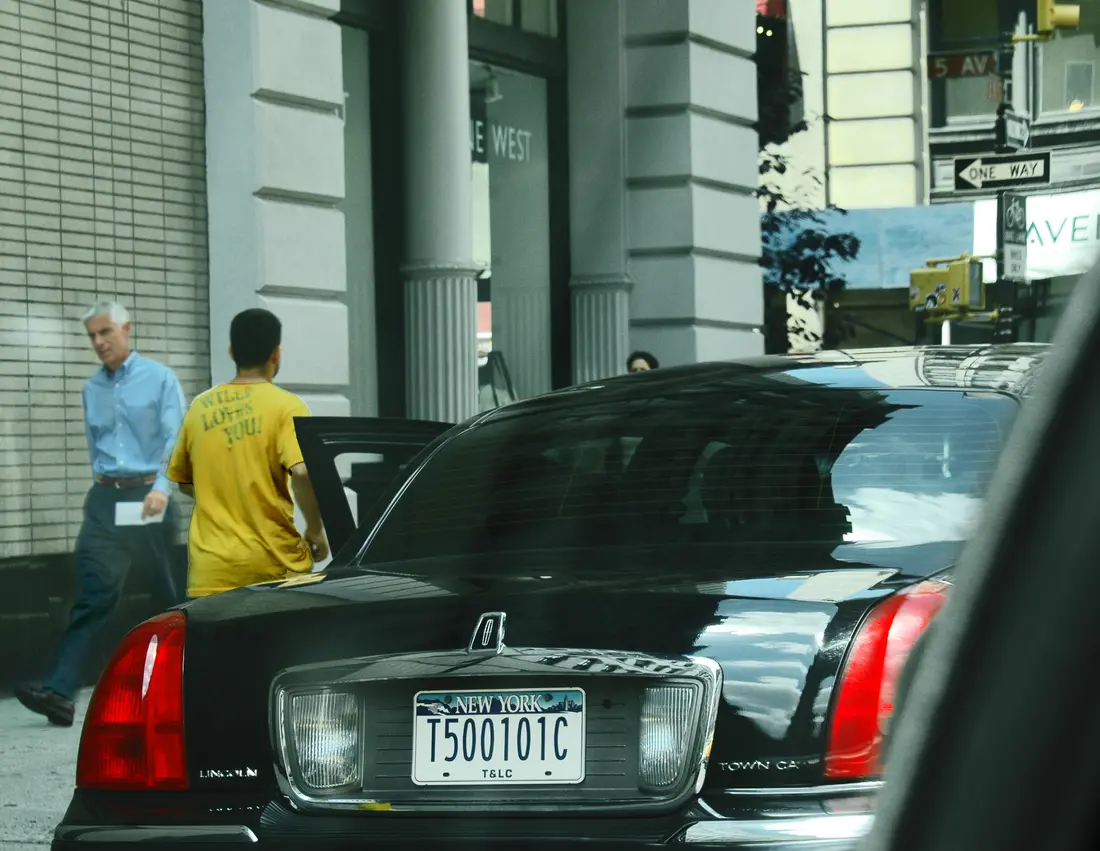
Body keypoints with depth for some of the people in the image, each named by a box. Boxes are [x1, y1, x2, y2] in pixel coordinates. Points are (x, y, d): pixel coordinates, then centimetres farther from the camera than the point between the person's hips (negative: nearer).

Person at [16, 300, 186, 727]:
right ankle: (59, 690, -19)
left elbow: (174, 439, -10)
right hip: (105, 499, 3)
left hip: (148, 496, -3)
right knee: (93, 595, -9)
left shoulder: (159, 379, -3)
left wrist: (161, 487, -23)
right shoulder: (92, 387, 13)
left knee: (167, 591, 8)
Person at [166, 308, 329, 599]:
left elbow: (184, 482, 18)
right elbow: (303, 473, -20)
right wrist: (316, 530, -6)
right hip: (273, 563, -3)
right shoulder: (286, 406, -6)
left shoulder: (200, 407, 8)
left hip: (210, 570, 3)